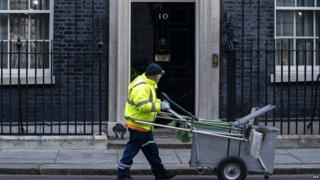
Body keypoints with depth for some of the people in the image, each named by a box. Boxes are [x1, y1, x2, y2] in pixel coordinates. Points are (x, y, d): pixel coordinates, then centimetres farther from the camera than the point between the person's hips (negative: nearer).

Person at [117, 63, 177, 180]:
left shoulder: (148, 84, 11)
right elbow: (143, 106, -31)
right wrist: (160, 106, -25)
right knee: (132, 149, -1)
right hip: (138, 125, -11)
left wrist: (159, 102, 7)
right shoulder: (141, 87, -24)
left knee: (151, 149, 15)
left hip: (144, 125, 11)